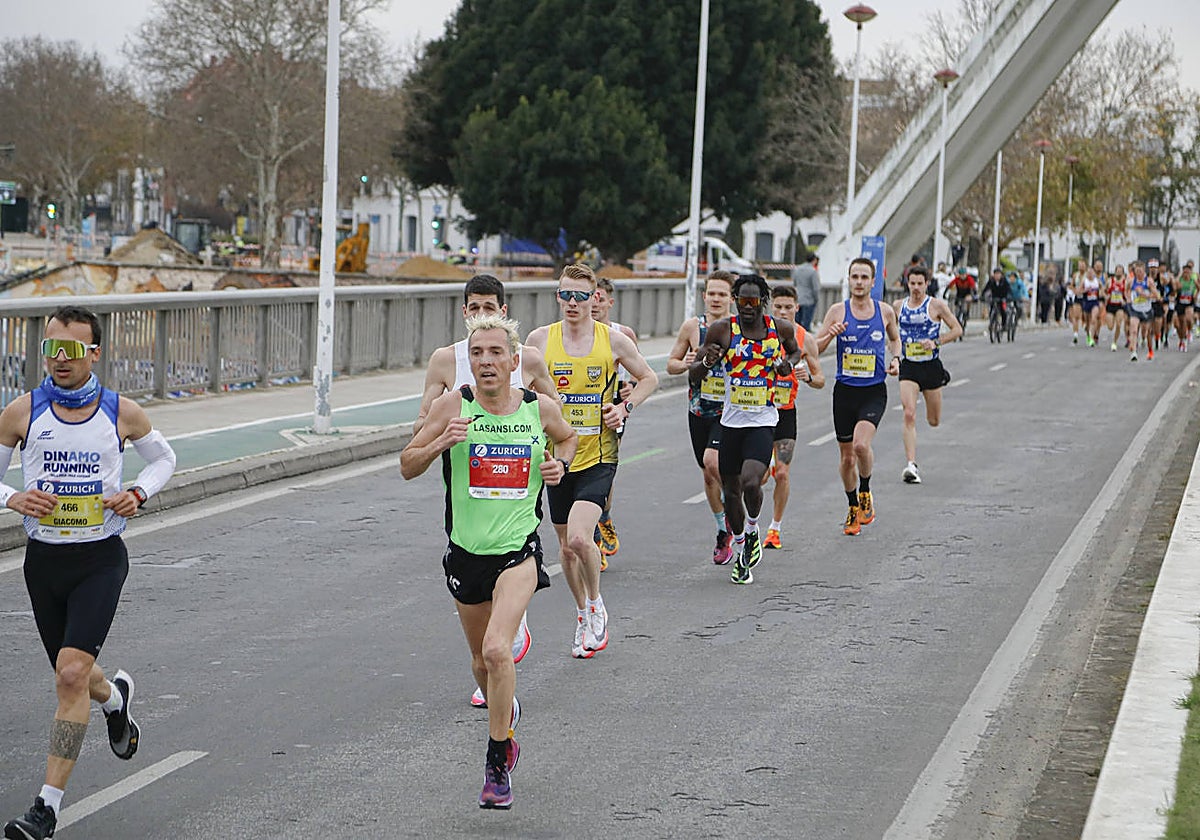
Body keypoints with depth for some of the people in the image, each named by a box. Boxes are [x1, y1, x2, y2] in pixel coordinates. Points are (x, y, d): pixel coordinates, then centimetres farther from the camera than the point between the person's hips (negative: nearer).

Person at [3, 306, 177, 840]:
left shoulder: (123, 413, -2)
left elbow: (164, 458, 16)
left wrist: (139, 493, -4)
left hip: (102, 559, -3)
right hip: (43, 558, 3)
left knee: (71, 673, -18)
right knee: (74, 677, 16)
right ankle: (115, 697, 55)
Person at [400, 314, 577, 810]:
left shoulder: (541, 408, -2)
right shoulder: (453, 406, -6)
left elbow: (567, 438, 21)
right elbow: (408, 468, -3)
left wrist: (559, 463, -1)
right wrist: (440, 443, -22)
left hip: (519, 549, -2)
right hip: (466, 549, 2)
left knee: (497, 649, -21)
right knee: (482, 661, 15)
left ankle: (498, 764, -8)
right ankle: (505, 713, 48)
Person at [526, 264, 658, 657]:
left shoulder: (613, 339, -4)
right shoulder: (540, 339, 0)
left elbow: (648, 378, 11)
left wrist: (625, 407, -4)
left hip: (598, 457, -3)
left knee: (579, 537, -20)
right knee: (566, 545, 11)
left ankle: (595, 604, 6)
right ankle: (585, 616, 32)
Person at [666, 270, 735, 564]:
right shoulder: (692, 327, 1)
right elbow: (671, 364, 9)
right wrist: (686, 365, -12)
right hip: (699, 410, 4)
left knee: (712, 461, -25)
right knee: (709, 474, 10)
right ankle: (724, 532, 27)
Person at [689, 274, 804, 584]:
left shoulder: (780, 329, -1)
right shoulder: (723, 329, -5)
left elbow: (795, 350, 23)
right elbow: (693, 377, 0)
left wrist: (788, 363, 0)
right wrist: (706, 362, -22)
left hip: (763, 421, -2)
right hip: (731, 420, 2)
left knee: (751, 483, -22)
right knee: (731, 489, 10)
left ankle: (753, 530, 9)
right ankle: (741, 552, 31)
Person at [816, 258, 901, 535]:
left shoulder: (885, 312, 3)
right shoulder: (838, 311, 0)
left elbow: (894, 339, 22)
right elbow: (815, 349, 2)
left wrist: (895, 359, 3)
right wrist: (830, 335, -18)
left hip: (874, 391, -1)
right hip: (845, 390, 1)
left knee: (861, 445, -23)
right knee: (846, 455, 8)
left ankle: (865, 492, 4)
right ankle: (853, 508, 28)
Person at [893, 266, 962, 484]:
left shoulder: (937, 306, -4)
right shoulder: (898, 306, 5)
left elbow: (957, 329, -2)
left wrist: (936, 342, -15)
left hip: (931, 366, -1)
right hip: (908, 367, 1)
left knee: (934, 421, 12)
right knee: (909, 415, -17)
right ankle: (911, 465, -20)